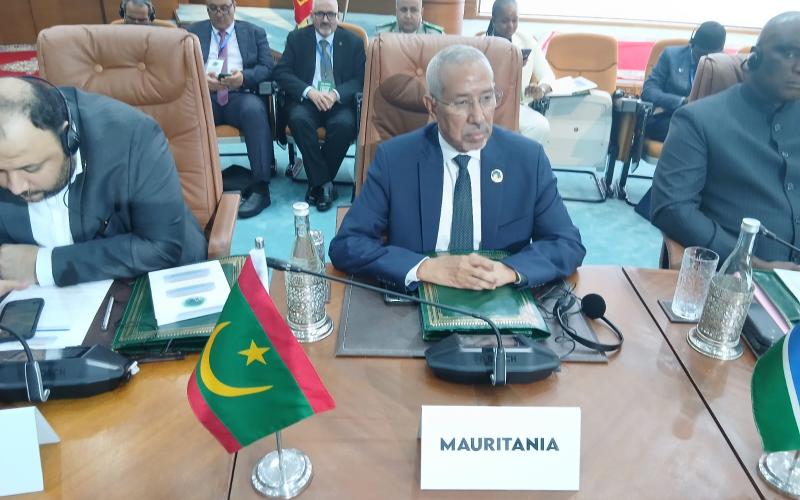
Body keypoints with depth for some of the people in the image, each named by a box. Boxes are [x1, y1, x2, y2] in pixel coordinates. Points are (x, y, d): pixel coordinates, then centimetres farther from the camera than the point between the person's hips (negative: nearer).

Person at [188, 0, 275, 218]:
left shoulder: (255, 33, 18)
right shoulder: (193, 32, 20)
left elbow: (267, 68, 5)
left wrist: (244, 76, -16)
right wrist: (201, 79, -15)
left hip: (241, 96, -1)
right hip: (204, 95, 1)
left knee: (255, 109, -36)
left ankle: (260, 187, -37)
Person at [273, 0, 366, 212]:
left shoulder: (353, 42, 9)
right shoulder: (296, 38, 9)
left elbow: (360, 79, 0)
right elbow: (281, 72, -1)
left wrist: (335, 94, -19)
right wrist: (309, 91, -18)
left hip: (339, 102, 0)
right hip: (306, 100, 1)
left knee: (345, 124, -32)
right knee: (299, 119, -33)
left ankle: (317, 182, -15)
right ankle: (323, 182, -21)